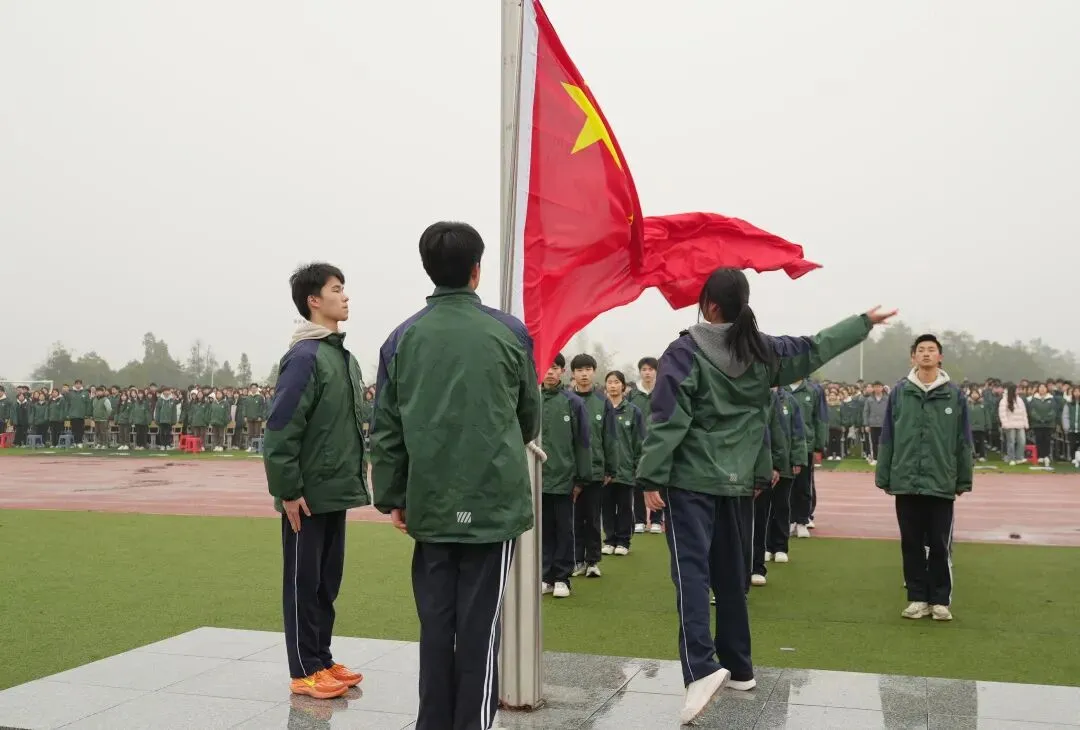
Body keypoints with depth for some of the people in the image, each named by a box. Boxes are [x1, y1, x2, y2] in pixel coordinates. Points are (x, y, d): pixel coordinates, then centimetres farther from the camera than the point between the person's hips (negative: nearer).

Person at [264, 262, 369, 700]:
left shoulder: (344, 357, 12)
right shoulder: (305, 356, -15)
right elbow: (280, 429, -19)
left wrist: (355, 478, 16)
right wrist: (288, 491, -19)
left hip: (335, 492, 9)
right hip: (308, 495, -8)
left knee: (328, 582, 16)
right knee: (304, 583, 3)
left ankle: (322, 660, 27)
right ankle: (305, 671, 12)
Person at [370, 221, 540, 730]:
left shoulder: (403, 338, 2)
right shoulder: (509, 332, -1)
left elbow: (386, 428, 3)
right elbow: (530, 416, 11)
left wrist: (392, 496, 11)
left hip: (430, 502, 2)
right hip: (494, 499, -2)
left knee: (435, 624, 10)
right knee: (479, 626, 3)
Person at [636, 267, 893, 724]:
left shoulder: (685, 351, -9)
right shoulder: (763, 352, 7)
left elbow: (668, 419, -15)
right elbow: (815, 348, 20)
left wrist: (651, 478, -13)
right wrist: (864, 322, 35)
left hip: (688, 479, -5)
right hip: (734, 480, 6)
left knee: (691, 569, -10)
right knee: (729, 573, 15)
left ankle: (701, 669, -24)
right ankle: (738, 667, 24)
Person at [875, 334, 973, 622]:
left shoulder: (955, 395, 0)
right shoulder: (899, 392, 2)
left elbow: (964, 441, 3)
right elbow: (887, 438, 4)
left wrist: (964, 481, 2)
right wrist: (884, 477, 2)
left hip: (942, 484, -1)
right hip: (906, 483, 1)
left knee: (940, 545, 6)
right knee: (912, 544, 9)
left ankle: (941, 600, 17)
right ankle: (918, 598, 19)